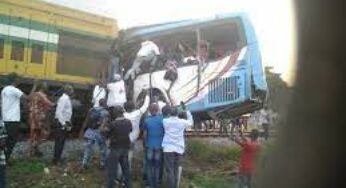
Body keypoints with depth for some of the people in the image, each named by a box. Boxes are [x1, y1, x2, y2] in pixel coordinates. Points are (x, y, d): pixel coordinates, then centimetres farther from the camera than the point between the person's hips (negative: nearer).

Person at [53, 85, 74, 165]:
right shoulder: (63, 99, -17)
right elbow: (58, 112, -24)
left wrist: (68, 123, 16)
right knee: (59, 141, -3)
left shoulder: (67, 99, 12)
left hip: (64, 122, 10)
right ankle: (56, 160, 5)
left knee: (62, 141, 16)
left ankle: (58, 158, 27)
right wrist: (63, 124, -24)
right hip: (61, 123, -10)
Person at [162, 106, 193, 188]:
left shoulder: (165, 121, -4)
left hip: (168, 148, -2)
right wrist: (188, 112, 30)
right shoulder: (182, 122, 2)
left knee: (170, 170, -2)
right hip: (179, 149, 2)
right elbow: (190, 122, 21)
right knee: (176, 170, 12)